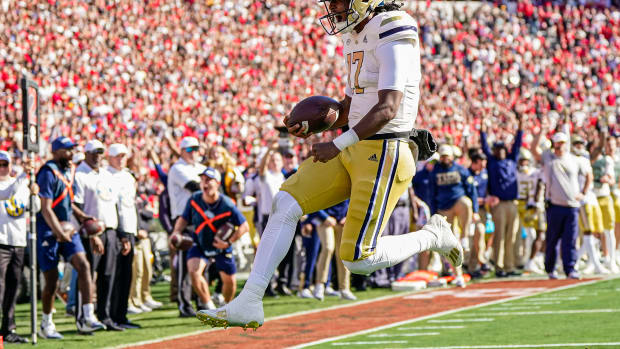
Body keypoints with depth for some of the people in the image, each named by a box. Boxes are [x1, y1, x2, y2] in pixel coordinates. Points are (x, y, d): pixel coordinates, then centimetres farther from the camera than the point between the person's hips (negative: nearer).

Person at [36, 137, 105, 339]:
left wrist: (81, 216, 9)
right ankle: (46, 324, 14)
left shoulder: (69, 171, 12)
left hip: (67, 229, 7)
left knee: (83, 265, -11)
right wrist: (59, 232, -28)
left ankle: (87, 317, -13)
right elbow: (45, 209, -20)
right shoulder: (48, 173, -14)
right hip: (48, 231, -7)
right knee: (51, 279, -1)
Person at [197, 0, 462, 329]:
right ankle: (248, 304, -4)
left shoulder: (392, 35, -16)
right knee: (285, 203, -4)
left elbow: (388, 108, -24)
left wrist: (338, 144, -27)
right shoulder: (355, 37, 13)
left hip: (383, 154, -9)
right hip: (355, 152, 9)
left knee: (357, 260, -7)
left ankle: (433, 235, 17)